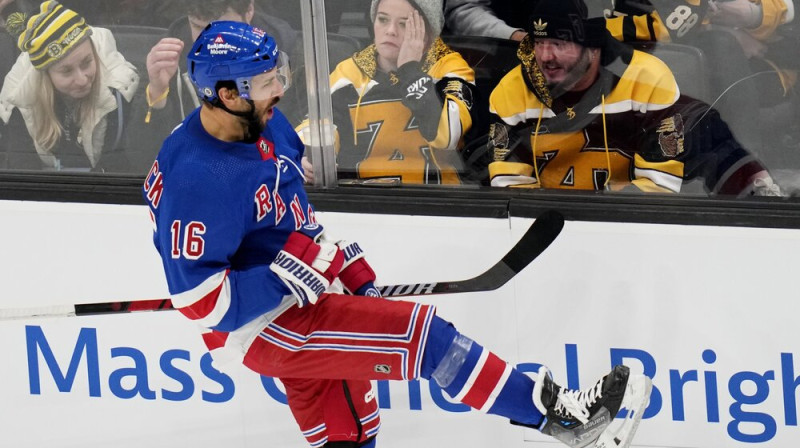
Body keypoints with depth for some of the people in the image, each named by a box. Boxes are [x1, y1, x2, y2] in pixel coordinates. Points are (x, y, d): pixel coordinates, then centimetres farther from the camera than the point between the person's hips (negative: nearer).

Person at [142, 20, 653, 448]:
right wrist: (287, 278, -27)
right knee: (418, 333, -17)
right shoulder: (197, 177, -27)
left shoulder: (265, 125, 2)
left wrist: (348, 269, 14)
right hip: (256, 326, -10)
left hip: (299, 305, 10)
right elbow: (198, 299, -27)